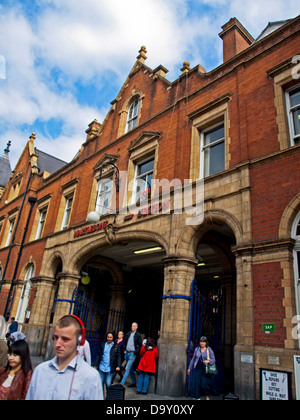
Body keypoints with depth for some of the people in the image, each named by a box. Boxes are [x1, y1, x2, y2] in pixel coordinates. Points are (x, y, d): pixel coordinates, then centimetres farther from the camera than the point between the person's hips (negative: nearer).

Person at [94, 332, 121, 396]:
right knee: (100, 383, 8)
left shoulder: (116, 346, 2)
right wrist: (96, 365, 13)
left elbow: (118, 356, 2)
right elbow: (99, 355, 13)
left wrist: (118, 366, -9)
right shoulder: (103, 345, 10)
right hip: (101, 367, 3)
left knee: (108, 384, -4)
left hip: (110, 369, -3)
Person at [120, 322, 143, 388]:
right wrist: (124, 350, 8)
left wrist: (135, 352, -13)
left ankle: (122, 384, -7)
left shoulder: (138, 335, -5)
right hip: (127, 353, 6)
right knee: (131, 369, 14)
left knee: (127, 369, -10)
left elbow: (140, 345, -7)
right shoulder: (128, 334, 9)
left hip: (132, 353, -6)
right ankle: (134, 383, 25)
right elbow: (125, 342, 18)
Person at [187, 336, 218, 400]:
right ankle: (198, 398, 12)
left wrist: (208, 361, -23)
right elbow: (193, 359, 16)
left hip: (205, 370, -3)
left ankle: (207, 397, 10)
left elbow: (213, 360, -3)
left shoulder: (209, 350, 0)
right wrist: (190, 368, 18)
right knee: (196, 384, -1)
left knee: (205, 384, -11)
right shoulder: (197, 349, 9)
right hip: (197, 369, 3)